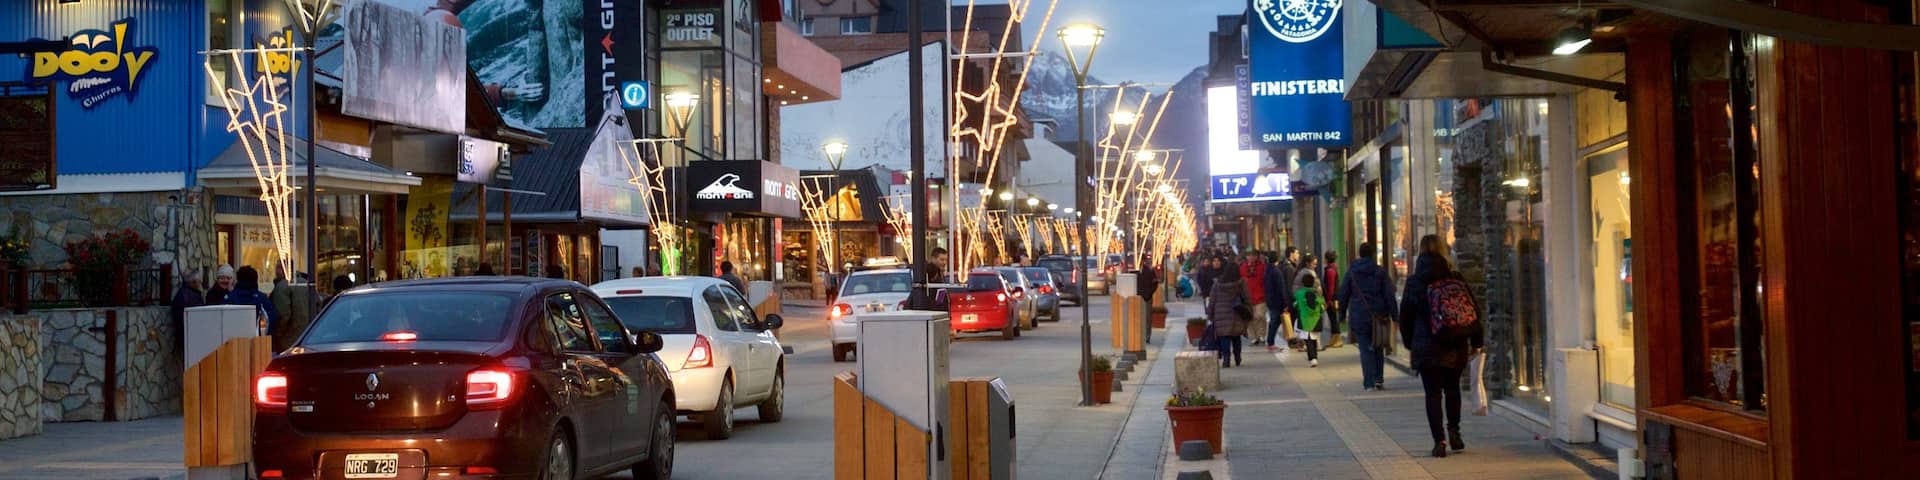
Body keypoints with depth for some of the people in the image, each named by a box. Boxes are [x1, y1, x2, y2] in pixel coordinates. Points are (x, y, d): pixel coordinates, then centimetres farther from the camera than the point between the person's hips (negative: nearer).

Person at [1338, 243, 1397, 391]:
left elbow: (1343, 294, 4)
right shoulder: (1380, 271, -1)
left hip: (1359, 316, -1)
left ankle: (1369, 383, -3)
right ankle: (1379, 379, 12)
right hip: (1378, 315, 1)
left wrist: (1342, 313, 12)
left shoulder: (1351, 271, 1)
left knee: (1365, 349, 2)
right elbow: (1389, 294, -2)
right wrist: (1393, 314, 1)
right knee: (1378, 348, 16)